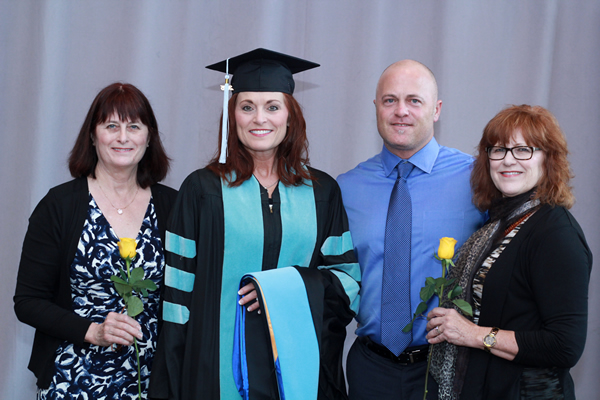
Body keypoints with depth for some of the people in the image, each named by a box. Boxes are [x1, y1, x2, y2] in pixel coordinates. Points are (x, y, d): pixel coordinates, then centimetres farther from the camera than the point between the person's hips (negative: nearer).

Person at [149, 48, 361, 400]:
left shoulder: (322, 192, 5)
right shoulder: (203, 189, -1)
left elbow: (349, 280, 6)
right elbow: (179, 291, -1)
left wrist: (295, 285, -13)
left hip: (301, 369, 2)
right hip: (219, 367, -2)